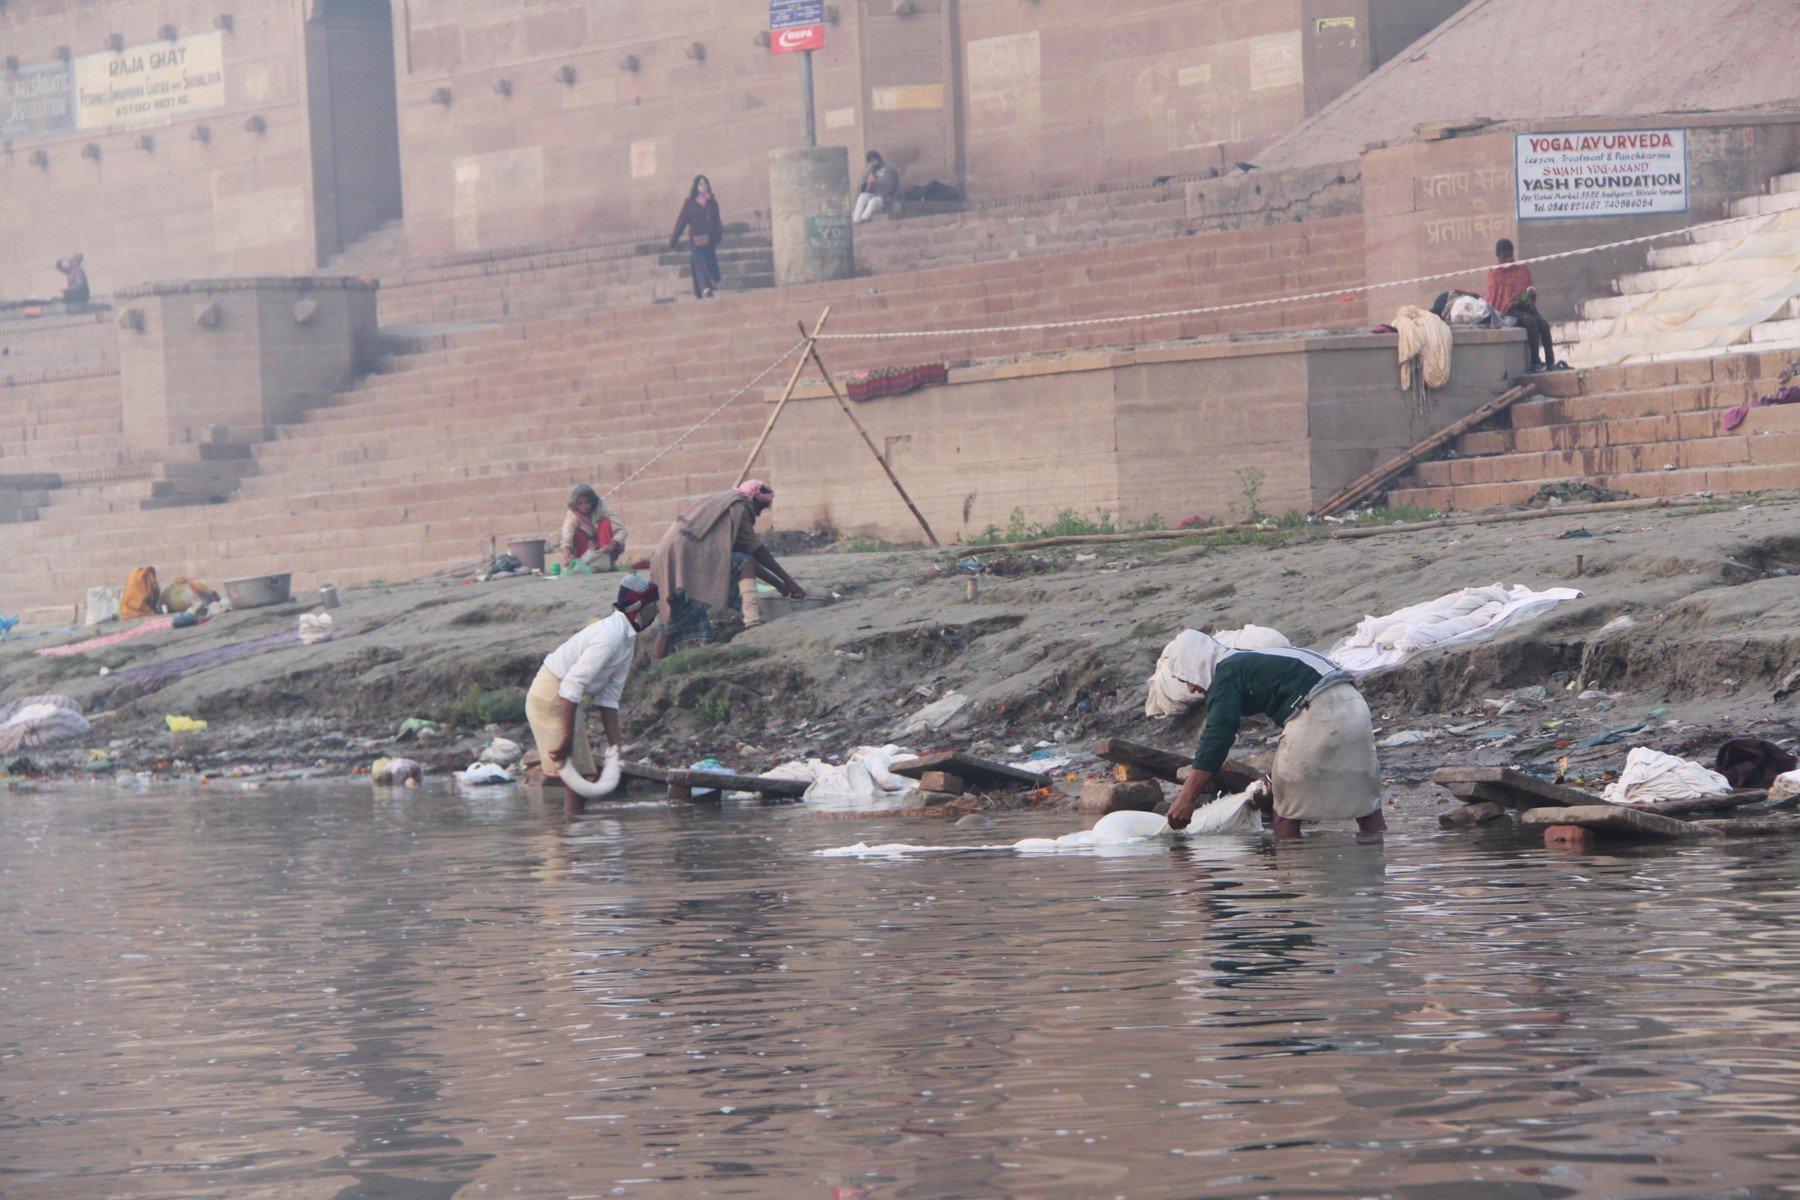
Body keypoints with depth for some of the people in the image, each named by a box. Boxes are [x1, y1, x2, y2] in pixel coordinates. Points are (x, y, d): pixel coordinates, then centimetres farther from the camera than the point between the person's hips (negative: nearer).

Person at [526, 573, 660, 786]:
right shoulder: (610, 636, -23)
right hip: (550, 697, -10)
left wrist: (614, 745, 6)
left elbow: (609, 698, 11)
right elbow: (572, 685, -29)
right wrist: (567, 737, -29)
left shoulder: (627, 640, 9)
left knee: (585, 775, 10)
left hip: (569, 701, 10)